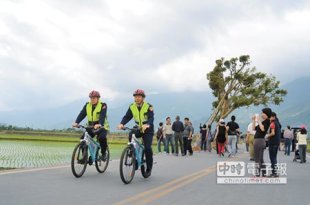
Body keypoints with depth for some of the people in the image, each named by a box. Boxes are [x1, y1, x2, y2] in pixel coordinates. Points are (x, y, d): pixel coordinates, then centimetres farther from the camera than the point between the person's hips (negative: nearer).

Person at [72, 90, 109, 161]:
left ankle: (103, 153, -8)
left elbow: (102, 116, -28)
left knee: (102, 138, -31)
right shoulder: (87, 105, 2)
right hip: (91, 127, 5)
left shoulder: (103, 105, -12)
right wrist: (76, 122, -26)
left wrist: (99, 124, -46)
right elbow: (82, 114, -9)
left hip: (101, 127, -4)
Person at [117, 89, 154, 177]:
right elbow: (127, 117, -13)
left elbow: (151, 118, -29)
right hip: (138, 129, 5)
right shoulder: (132, 107, -4)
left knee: (147, 148, -18)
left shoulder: (148, 107, -16)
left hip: (148, 130, -4)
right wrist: (121, 124, -34)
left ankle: (149, 169, -1)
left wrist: (147, 125, -51)